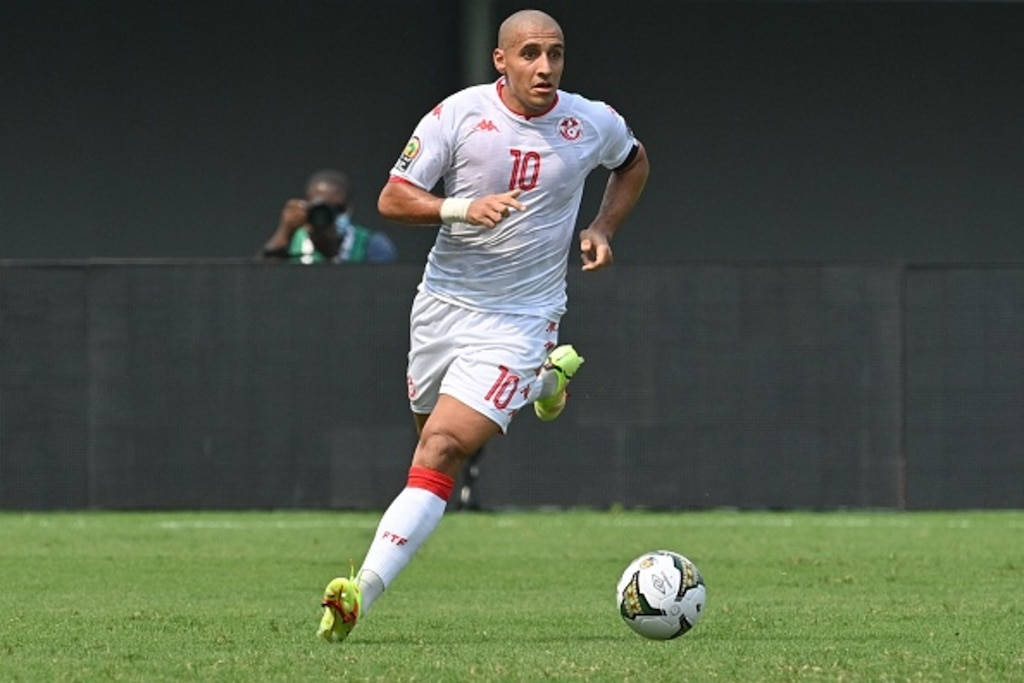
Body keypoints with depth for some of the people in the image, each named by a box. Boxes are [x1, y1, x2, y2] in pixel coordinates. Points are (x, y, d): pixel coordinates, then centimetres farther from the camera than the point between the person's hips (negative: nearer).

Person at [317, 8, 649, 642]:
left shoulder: (593, 124, -3)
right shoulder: (458, 114, -9)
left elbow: (634, 163, 21)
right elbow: (392, 199, -9)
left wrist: (603, 228, 4)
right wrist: (461, 209, -26)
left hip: (519, 320, -3)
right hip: (443, 300, 3)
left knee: (441, 452, -18)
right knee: (435, 439, 20)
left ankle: (363, 594, -21)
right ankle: (547, 378, 47)